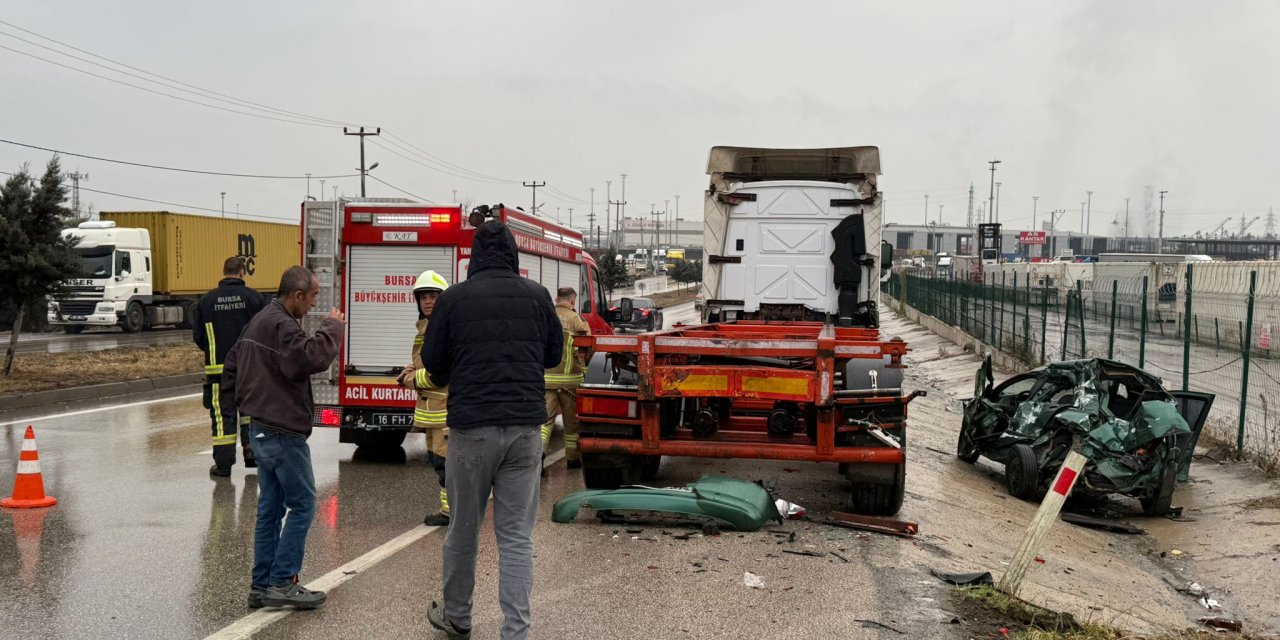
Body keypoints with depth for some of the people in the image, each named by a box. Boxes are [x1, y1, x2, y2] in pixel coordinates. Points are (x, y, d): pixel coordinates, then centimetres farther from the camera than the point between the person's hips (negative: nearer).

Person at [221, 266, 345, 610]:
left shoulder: (259, 321, 15)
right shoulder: (282, 325, -18)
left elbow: (231, 367, 21)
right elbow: (311, 358, -34)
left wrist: (246, 403, 22)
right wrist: (332, 326, -21)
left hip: (261, 430, 10)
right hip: (283, 433, -10)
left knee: (270, 508, 12)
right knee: (302, 505, -3)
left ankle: (262, 586, 16)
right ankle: (282, 583, -2)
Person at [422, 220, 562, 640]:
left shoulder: (454, 298, -4)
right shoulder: (537, 295, 2)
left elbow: (432, 361, 3)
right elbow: (554, 354, 13)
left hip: (471, 428, -1)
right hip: (525, 428, 2)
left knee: (463, 530, 13)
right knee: (517, 535, 5)